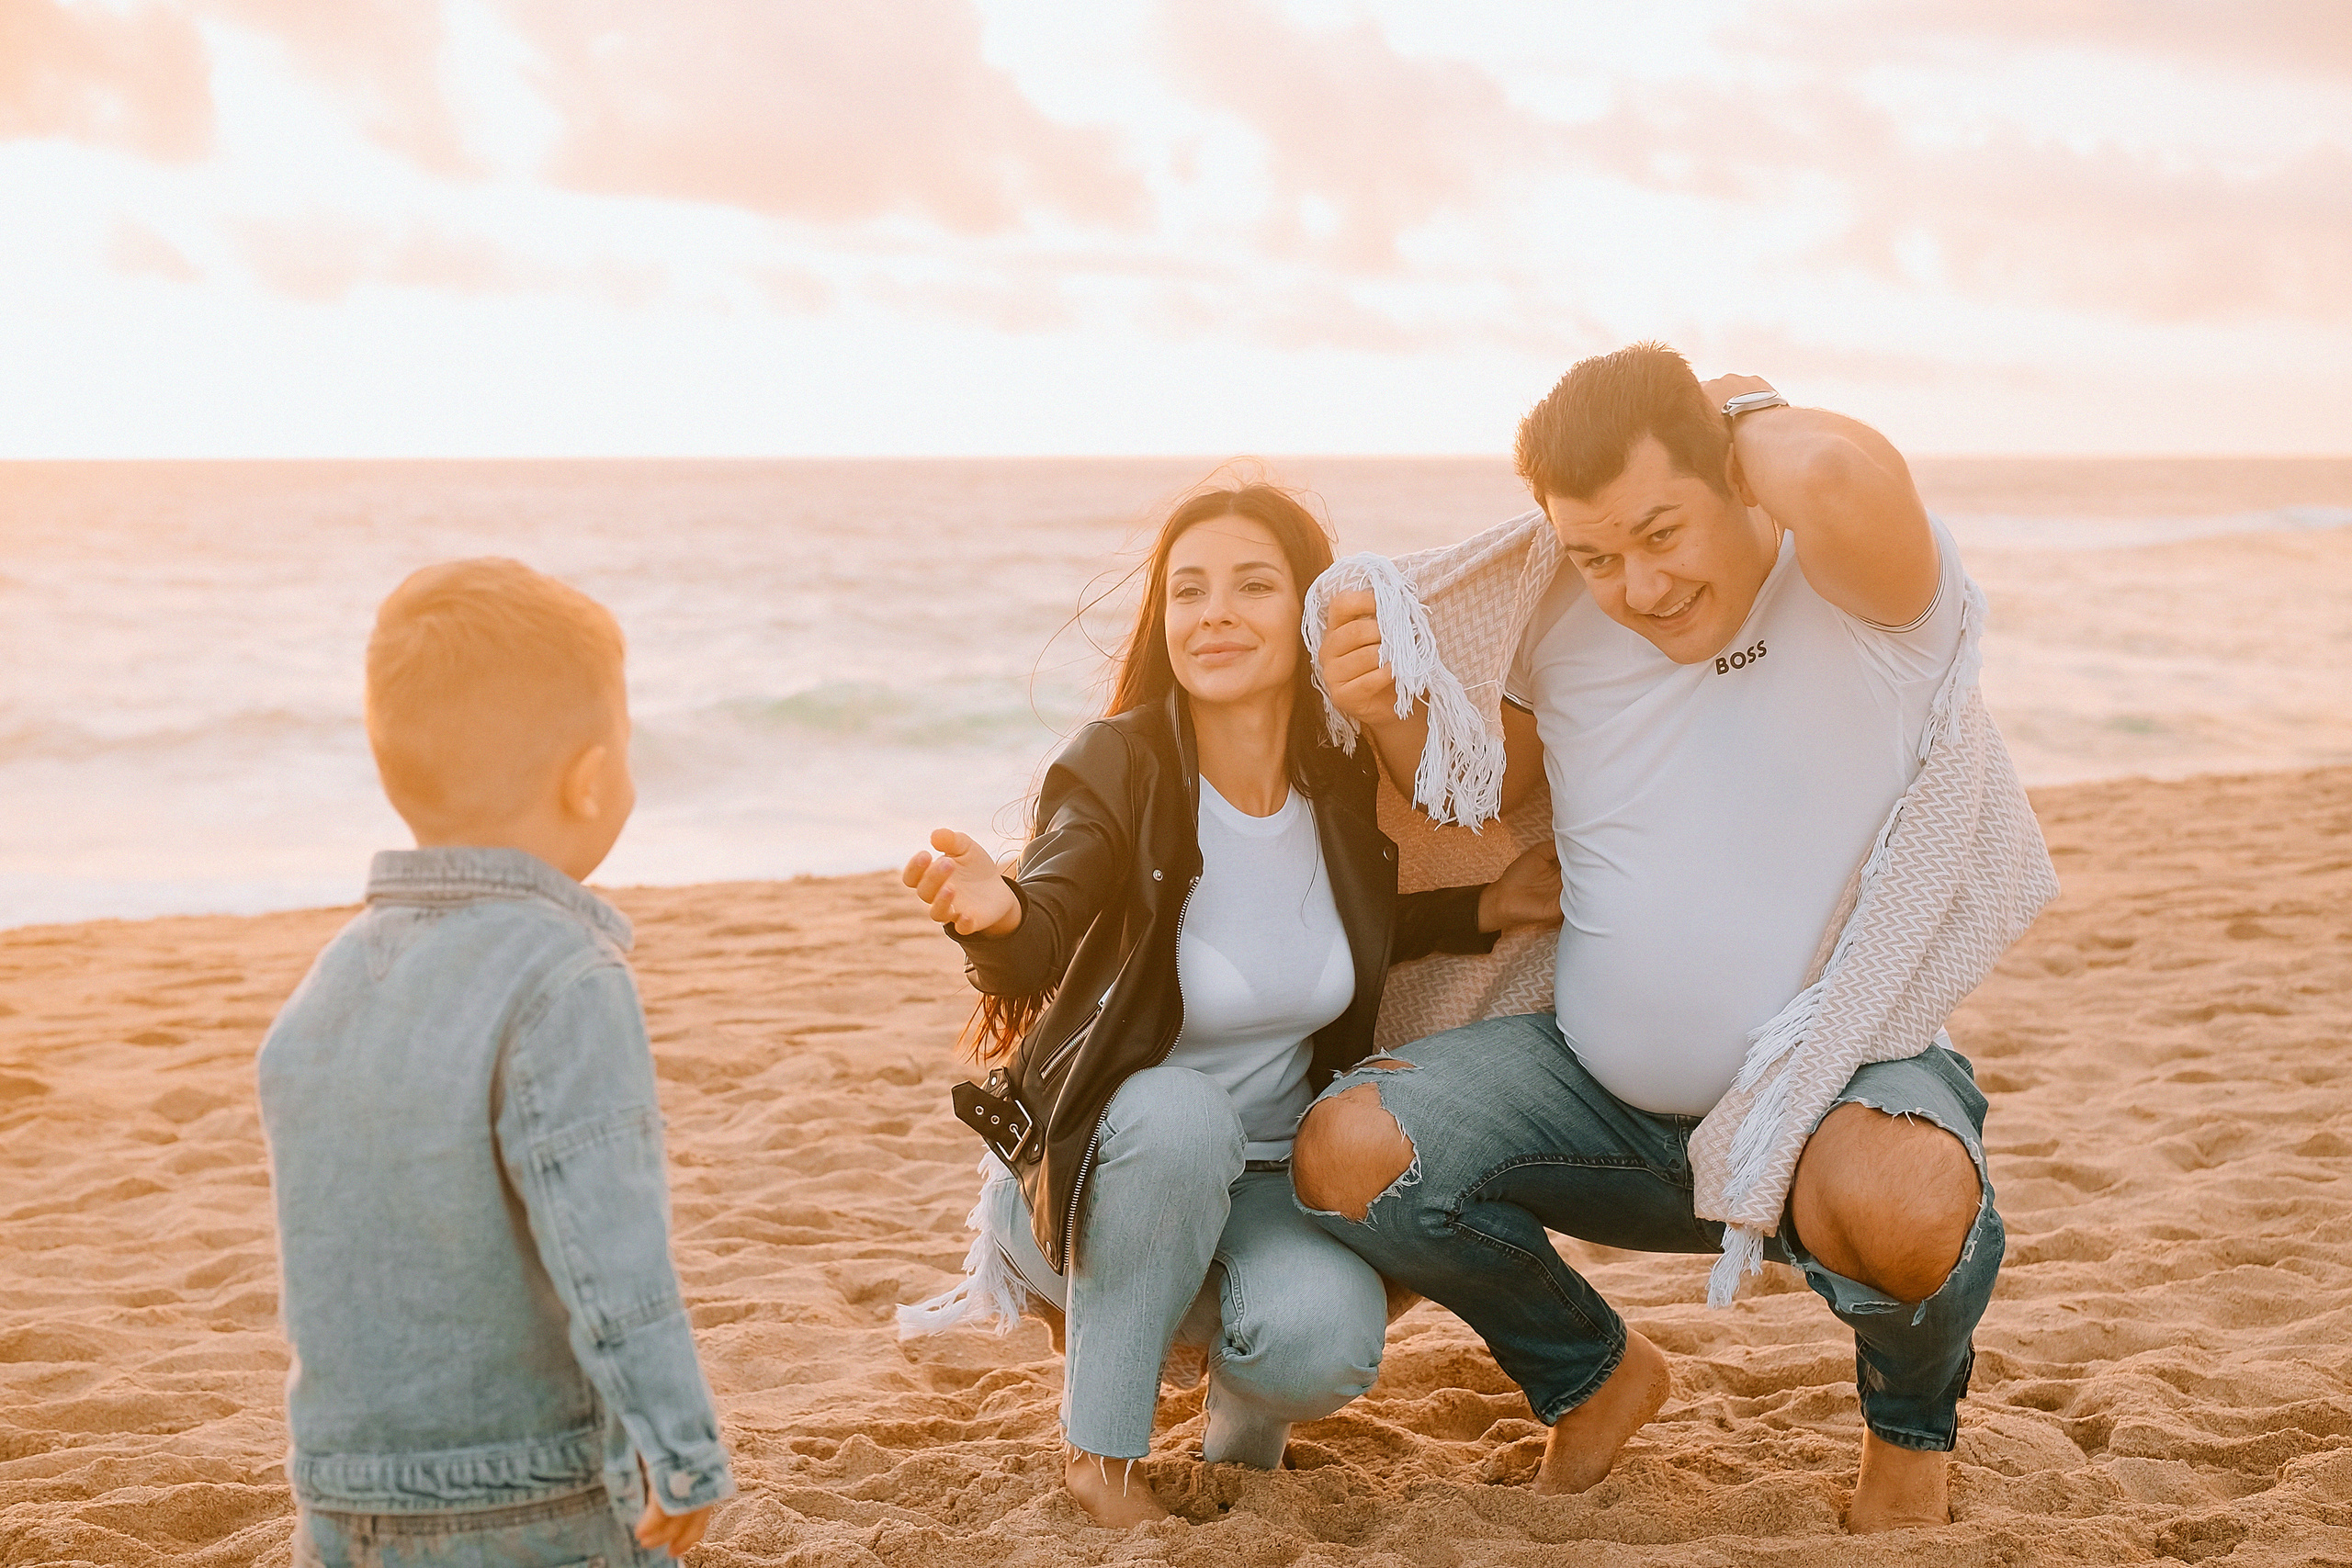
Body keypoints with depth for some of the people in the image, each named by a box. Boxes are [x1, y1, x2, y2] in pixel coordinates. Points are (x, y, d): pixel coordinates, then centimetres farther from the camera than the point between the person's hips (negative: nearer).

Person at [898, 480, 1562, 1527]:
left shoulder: (1348, 784, -6)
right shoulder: (1119, 769, -19)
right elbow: (1036, 949, -38)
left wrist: (1484, 909, 1)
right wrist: (993, 913, -60)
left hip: (1265, 1186, 2)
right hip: (1097, 1178, -2)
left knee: (1325, 1337, -30)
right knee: (1180, 1112, -37)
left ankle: (1246, 1411, 9)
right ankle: (1100, 1447, -16)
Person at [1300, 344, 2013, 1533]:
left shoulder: (1872, 597, -16)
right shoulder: (1564, 625, 0)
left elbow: (1840, 476, -41)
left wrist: (1745, 406, -17)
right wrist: (1387, 716, -5)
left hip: (1844, 1078, -5)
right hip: (1605, 1097, 5)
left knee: (1906, 1200, -39)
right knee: (1348, 1154, -16)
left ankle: (1911, 1428, 1)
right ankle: (1593, 1379, 15)